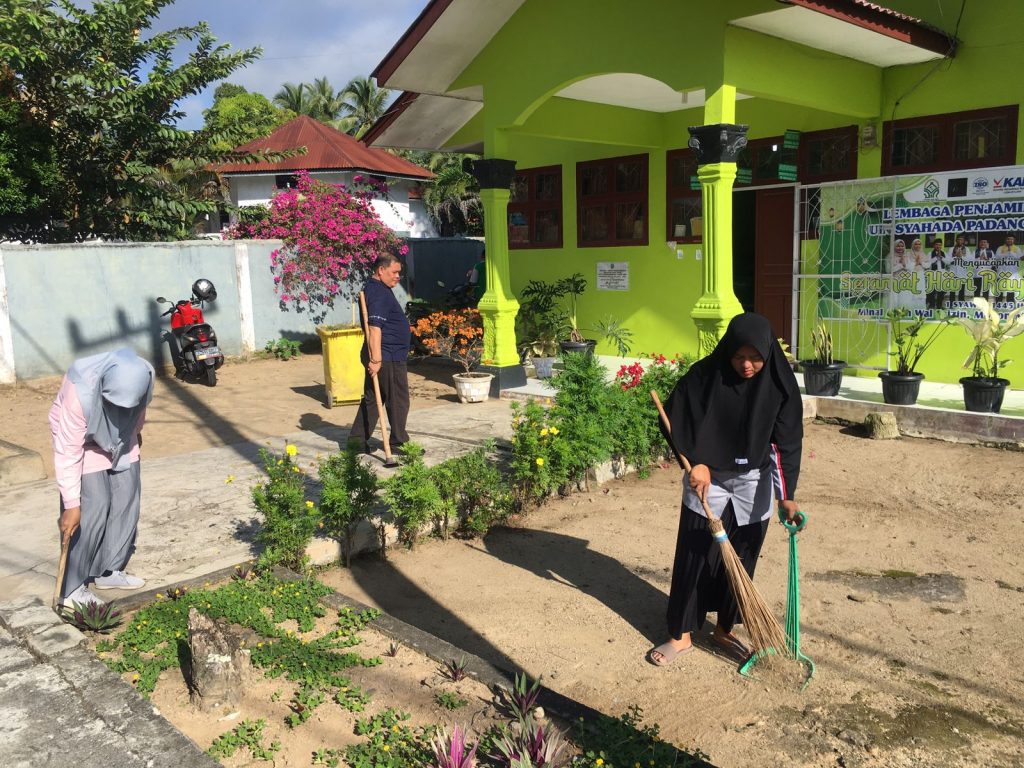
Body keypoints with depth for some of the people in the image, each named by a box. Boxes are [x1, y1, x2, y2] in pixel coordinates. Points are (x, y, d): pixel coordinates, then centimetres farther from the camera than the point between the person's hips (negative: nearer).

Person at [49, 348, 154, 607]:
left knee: (126, 505, 7)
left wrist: (137, 433, 17)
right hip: (84, 444, -5)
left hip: (122, 440, 5)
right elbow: (68, 452, -33)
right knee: (91, 513, -9)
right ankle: (72, 588, 5)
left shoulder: (144, 375, -27)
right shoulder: (80, 392, -40)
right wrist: (72, 503, -31)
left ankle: (109, 571, 23)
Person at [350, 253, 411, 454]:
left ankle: (358, 439, 18)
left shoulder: (374, 288, 15)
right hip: (389, 358, -10)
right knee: (398, 400, 1)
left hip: (379, 356, 10)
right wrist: (376, 359, -29)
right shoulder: (379, 293, -18)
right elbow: (374, 327, -27)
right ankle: (398, 443, 11)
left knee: (372, 398, 14)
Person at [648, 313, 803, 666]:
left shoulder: (780, 385, -12)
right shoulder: (705, 375, -15)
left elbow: (785, 442, -11)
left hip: (753, 487, 1)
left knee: (740, 563, 11)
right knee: (693, 558, 4)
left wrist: (786, 496, -19)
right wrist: (696, 463, -17)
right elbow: (673, 418, -8)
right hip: (707, 479, -1)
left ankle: (724, 629, 31)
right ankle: (681, 635, 18)